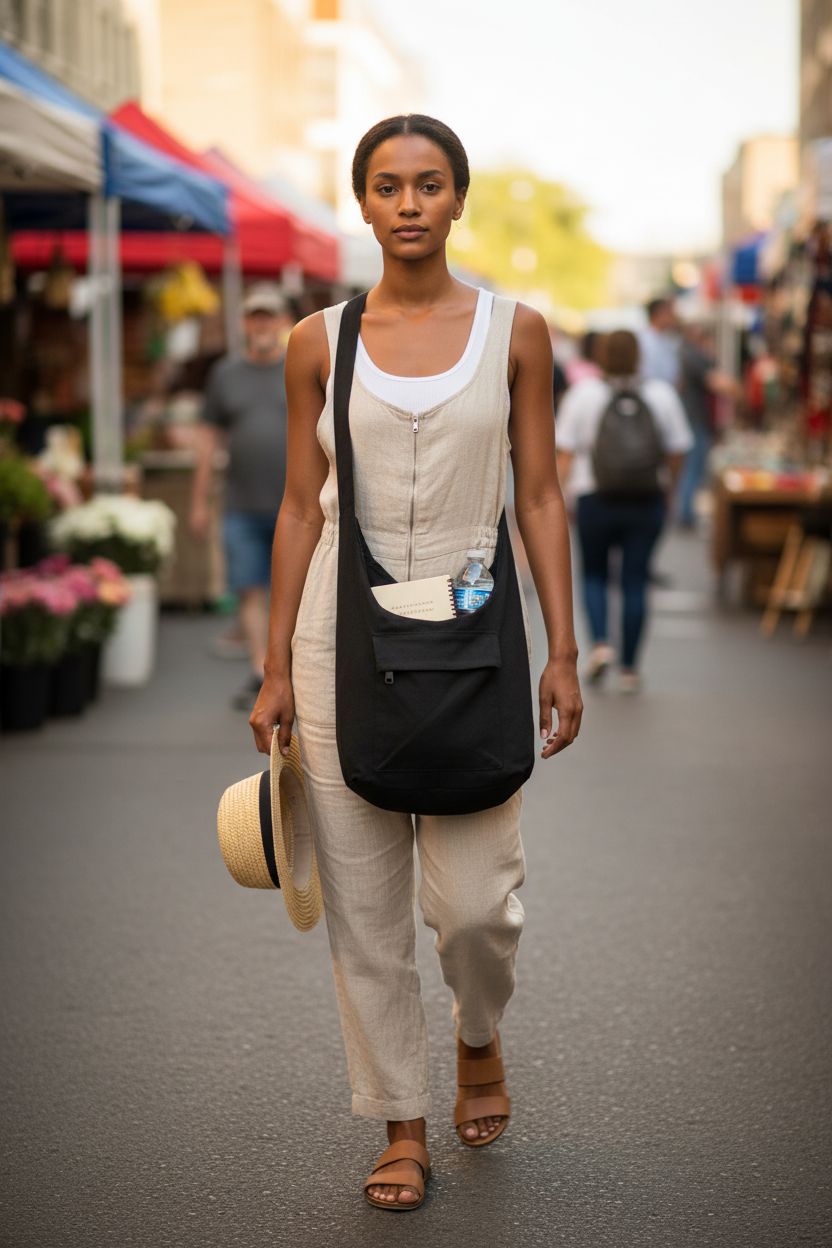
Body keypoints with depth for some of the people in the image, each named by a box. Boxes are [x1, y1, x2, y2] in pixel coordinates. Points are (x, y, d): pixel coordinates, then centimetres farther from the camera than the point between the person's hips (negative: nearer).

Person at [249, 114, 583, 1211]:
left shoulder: (514, 330, 2)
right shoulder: (320, 342, 3)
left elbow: (540, 497, 4)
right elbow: (302, 509, 6)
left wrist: (562, 652, -1)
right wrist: (276, 668, 4)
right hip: (344, 636, 1)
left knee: (476, 900, -3)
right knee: (365, 905, 5)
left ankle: (481, 1037, 31)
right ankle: (403, 1126, 20)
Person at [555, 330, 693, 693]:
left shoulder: (583, 393, -3)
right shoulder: (662, 395, 0)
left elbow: (565, 453, -5)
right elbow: (677, 450, 3)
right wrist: (668, 489, 19)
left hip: (595, 499, -1)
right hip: (647, 501, 1)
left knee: (594, 575, 17)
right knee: (635, 582, 6)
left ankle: (600, 643, -4)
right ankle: (629, 669, 7)